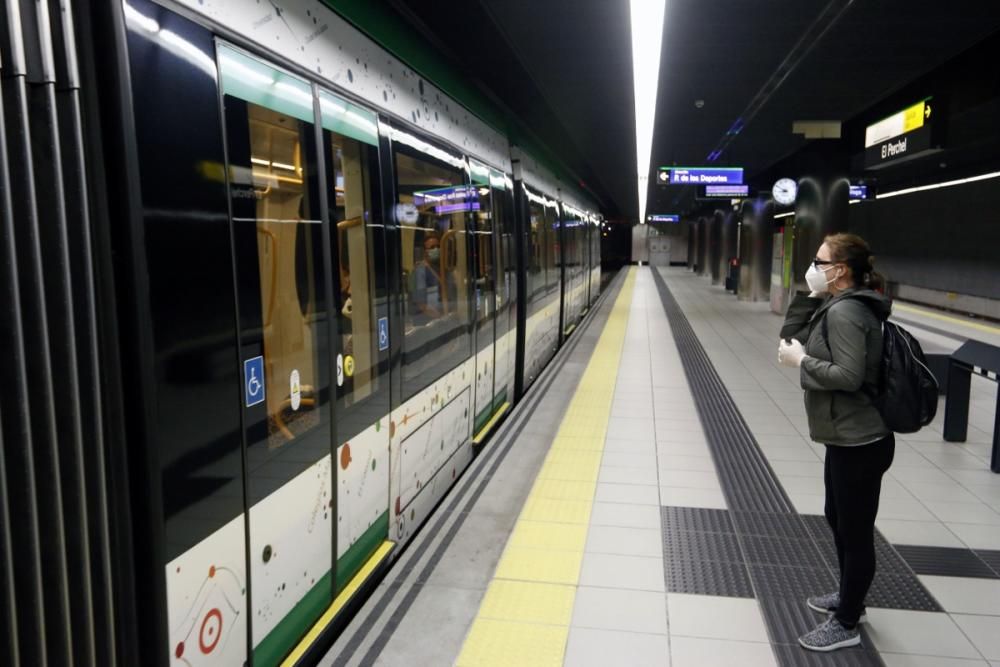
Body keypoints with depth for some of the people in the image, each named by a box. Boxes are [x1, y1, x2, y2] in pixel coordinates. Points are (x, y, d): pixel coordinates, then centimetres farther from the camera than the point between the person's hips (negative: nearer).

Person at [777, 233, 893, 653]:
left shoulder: (845, 311, -21)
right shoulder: (835, 306, 10)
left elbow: (849, 376, -28)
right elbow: (789, 339, 11)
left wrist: (801, 361, -17)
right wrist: (808, 298, 1)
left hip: (860, 442, -11)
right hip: (845, 437, 11)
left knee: (855, 532, 4)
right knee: (838, 520, 23)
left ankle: (847, 625, 20)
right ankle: (849, 599, 42)